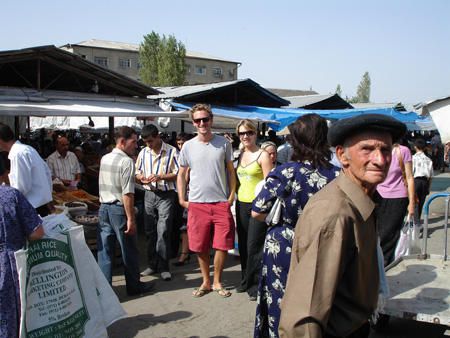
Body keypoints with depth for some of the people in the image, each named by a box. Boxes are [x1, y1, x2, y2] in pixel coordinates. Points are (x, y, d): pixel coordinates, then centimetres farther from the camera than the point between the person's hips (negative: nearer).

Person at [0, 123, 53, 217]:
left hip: (35, 206, -8)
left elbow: (22, 187, -20)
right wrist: (48, 199, 19)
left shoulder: (18, 154, -18)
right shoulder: (27, 148, 9)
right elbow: (47, 171, 15)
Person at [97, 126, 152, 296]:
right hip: (119, 209, -7)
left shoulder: (104, 159, 9)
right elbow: (127, 194, -21)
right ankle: (134, 286, 22)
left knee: (104, 251, 9)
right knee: (129, 250, 8)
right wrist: (131, 219, -19)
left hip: (103, 208, 7)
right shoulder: (126, 161, -15)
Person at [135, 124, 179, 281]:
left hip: (166, 195, -5)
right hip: (149, 195, 5)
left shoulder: (171, 151, -6)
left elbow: (178, 174, -8)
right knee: (150, 231, 10)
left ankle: (163, 267, 3)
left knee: (163, 231, -7)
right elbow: (137, 172, 16)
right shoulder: (143, 153, 9)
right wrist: (141, 178, -7)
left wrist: (161, 177, -19)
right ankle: (152, 264, 22)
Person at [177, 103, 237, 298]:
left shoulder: (223, 143, 2)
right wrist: (182, 200, 4)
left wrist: (232, 195, -2)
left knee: (222, 245, 2)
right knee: (200, 247, 8)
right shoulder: (188, 146, 2)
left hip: (221, 202, 0)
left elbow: (231, 171, 7)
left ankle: (217, 281, 22)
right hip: (197, 204, 1)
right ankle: (206, 282, 26)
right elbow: (181, 174, 10)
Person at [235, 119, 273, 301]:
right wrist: (234, 197, 13)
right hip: (242, 204, 6)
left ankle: (256, 284, 10)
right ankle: (246, 280, 27)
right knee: (243, 245, 13)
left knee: (254, 246, -3)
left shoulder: (262, 155, -7)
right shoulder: (240, 155, 11)